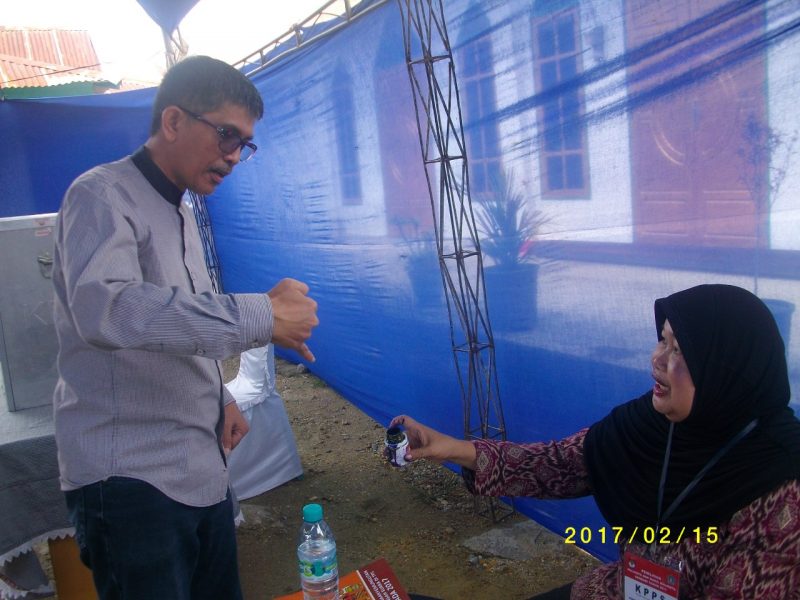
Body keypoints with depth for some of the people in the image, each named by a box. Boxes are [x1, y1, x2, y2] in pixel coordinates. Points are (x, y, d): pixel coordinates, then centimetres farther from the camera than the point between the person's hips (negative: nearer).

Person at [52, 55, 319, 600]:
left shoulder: (181, 210, 16)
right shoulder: (102, 195, -12)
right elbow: (103, 308, -32)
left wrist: (220, 398, 12)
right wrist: (261, 316, -34)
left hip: (202, 467, 8)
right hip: (130, 476, -8)